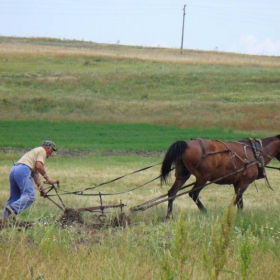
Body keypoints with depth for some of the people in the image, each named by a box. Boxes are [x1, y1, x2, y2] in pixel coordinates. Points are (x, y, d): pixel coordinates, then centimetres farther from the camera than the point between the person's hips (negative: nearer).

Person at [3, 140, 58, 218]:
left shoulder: (36, 151, 37)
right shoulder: (42, 151, 9)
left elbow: (35, 173, 38)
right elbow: (39, 166, -8)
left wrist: (41, 189, 38)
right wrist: (47, 177, 2)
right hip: (23, 170, -10)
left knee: (14, 197, 13)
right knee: (30, 195, -17)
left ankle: (6, 217, 5)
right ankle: (13, 209, -35)